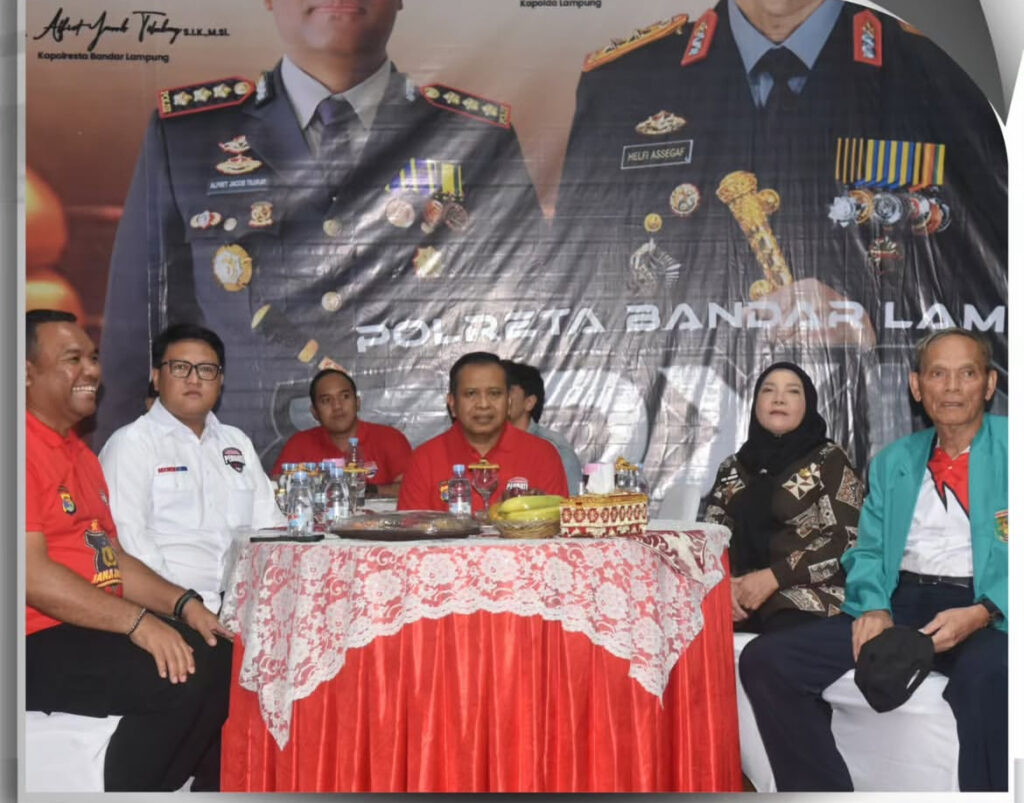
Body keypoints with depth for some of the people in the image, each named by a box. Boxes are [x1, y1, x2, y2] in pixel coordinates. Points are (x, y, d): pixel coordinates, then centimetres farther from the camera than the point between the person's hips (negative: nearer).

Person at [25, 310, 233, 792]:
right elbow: (30, 573, -21)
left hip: (99, 626, 9)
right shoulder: (31, 449, -13)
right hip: (40, 643, -9)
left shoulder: (79, 453, 18)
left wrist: (182, 604, 4)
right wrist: (138, 621, -22)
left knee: (224, 660, -3)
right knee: (180, 679, -25)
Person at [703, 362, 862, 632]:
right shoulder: (733, 467, 20)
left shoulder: (829, 461, 7)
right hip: (740, 600, 4)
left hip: (807, 601, -4)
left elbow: (845, 540, -3)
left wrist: (773, 577, -13)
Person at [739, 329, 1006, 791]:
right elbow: (869, 551, 15)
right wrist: (873, 608, -8)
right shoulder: (892, 461, 20)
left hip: (988, 615, -5)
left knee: (987, 671, -42)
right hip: (901, 604, 5)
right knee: (765, 660, -14)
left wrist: (982, 613, -19)